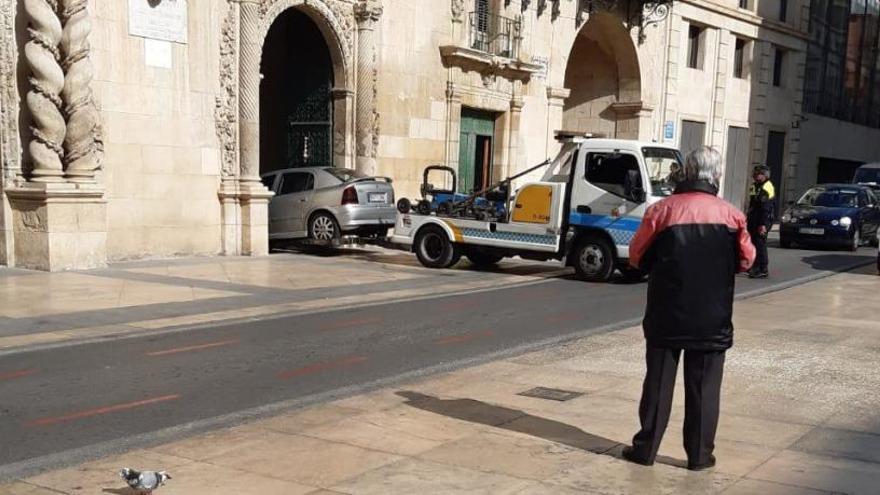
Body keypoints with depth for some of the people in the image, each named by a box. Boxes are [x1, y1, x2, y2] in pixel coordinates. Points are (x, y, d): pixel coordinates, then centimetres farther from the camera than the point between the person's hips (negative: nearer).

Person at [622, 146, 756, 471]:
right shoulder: (731, 216, -6)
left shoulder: (661, 211, -9)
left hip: (666, 314, 0)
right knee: (704, 387, 9)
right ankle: (699, 454, 15)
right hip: (712, 318, 0)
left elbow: (637, 256, 0)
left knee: (658, 382, 10)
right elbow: (746, 260, 6)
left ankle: (646, 448, 16)